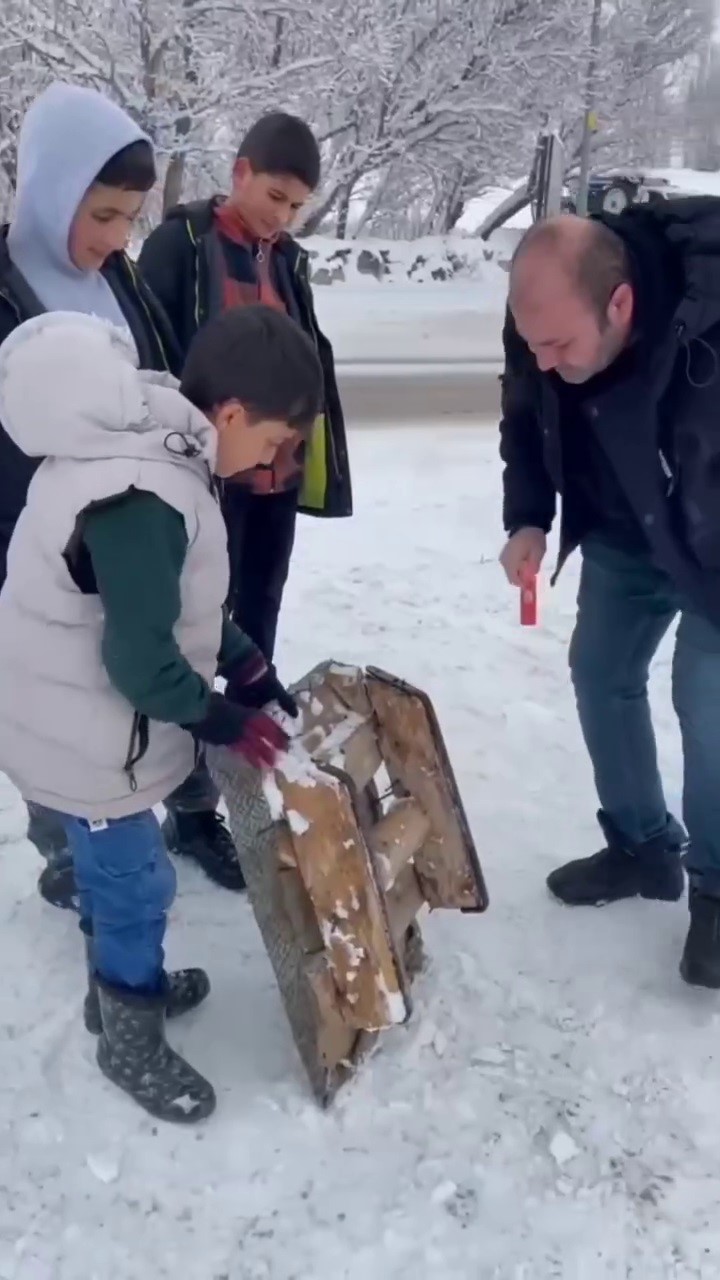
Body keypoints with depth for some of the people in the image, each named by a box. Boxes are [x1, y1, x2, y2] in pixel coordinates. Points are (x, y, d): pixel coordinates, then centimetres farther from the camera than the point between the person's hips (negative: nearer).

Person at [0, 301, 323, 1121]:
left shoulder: (140, 441, 2)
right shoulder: (140, 499, -32)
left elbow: (176, 599, 11)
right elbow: (140, 659, -27)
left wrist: (244, 664, 7)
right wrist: (218, 719, -11)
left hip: (73, 720, 10)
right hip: (85, 737, -10)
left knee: (111, 872, 26)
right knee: (135, 884, 8)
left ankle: (121, 987, 48)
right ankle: (131, 1044, 30)